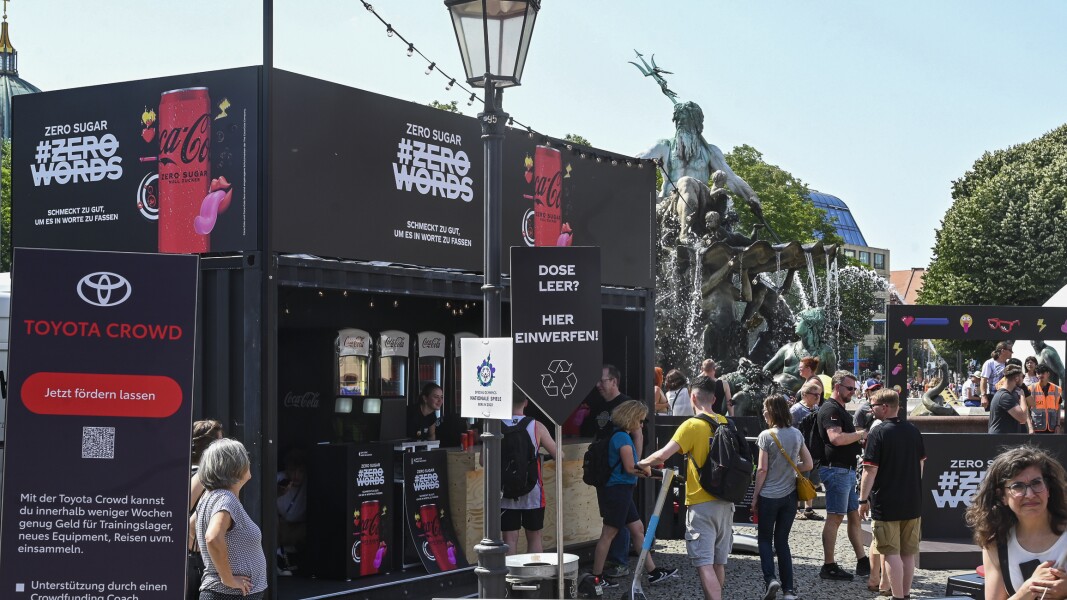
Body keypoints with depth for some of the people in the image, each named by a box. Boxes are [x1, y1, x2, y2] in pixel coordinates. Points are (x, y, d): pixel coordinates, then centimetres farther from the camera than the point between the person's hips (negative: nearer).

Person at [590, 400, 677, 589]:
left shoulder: (619, 436, 15)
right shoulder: (623, 438, -15)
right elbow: (630, 468, -17)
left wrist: (641, 470, 5)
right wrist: (644, 470, 0)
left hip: (622, 491, 10)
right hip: (618, 490, -10)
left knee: (637, 530, 12)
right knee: (608, 534, -3)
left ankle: (653, 572, 18)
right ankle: (596, 578, 4)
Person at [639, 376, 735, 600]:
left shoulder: (692, 426, -13)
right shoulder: (725, 423, 6)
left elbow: (662, 456, -19)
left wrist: (641, 463, 1)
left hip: (701, 504, -7)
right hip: (725, 502, 7)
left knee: (704, 564, -9)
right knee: (719, 562, 16)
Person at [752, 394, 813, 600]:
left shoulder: (766, 435, -13)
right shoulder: (797, 434, 3)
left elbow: (762, 469, -13)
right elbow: (808, 464, 7)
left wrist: (754, 498, -5)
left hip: (769, 496, -4)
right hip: (790, 495, 4)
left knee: (765, 539, 11)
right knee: (782, 540, 13)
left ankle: (770, 579, -9)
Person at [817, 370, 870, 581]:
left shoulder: (841, 410, 20)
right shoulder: (830, 409, -13)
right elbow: (836, 438, -27)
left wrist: (859, 438, 10)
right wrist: (860, 434, -14)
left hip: (847, 469, 11)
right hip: (836, 469, -11)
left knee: (854, 515, 12)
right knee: (835, 517, -6)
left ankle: (863, 562, 17)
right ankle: (828, 566, -1)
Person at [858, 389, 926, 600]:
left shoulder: (878, 433, -14)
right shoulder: (913, 431, 6)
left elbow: (870, 470, -15)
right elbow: (921, 463, 15)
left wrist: (863, 499, -7)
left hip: (886, 504, -6)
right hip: (913, 502, 6)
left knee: (891, 553, -1)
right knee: (908, 552, 15)